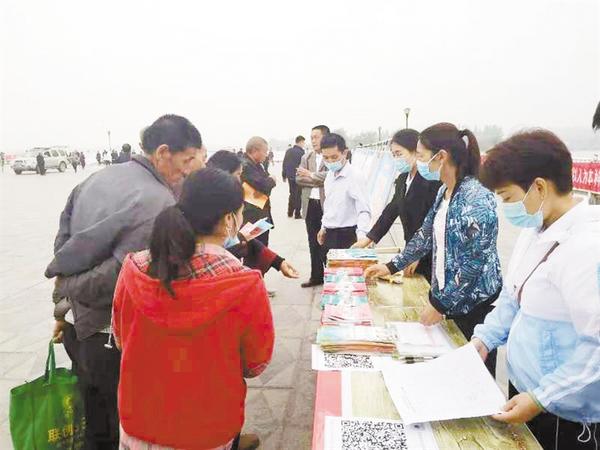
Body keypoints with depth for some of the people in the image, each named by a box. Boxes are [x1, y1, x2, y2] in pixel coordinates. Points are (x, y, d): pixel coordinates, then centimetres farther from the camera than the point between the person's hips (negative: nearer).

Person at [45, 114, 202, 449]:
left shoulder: (98, 178, 3)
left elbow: (63, 240, 8)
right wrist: (67, 287, -7)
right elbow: (117, 278, -27)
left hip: (79, 331, 8)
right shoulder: (159, 203, -24)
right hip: (120, 343, -8)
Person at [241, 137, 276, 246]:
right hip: (253, 217, -10)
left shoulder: (256, 165, 12)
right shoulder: (245, 165, -20)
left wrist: (269, 181, -7)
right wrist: (272, 180, -6)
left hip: (262, 215, 10)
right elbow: (264, 186, -26)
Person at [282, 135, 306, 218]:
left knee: (292, 194, 19)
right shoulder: (301, 152, -16)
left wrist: (284, 175, 16)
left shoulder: (288, 151, 5)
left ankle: (290, 212, 23)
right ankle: (297, 214, 8)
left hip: (290, 176, 7)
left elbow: (284, 163, 9)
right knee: (298, 195, 4)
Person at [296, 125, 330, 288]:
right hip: (310, 205, 6)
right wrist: (319, 181, -10)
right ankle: (316, 276, 24)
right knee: (313, 243, 13)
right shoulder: (306, 157, 12)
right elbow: (299, 178, 3)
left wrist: (311, 175, -11)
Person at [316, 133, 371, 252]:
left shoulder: (354, 177, -17)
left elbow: (364, 211, -24)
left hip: (346, 235, -8)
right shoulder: (330, 174, 8)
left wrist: (361, 235, -38)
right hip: (329, 235, 8)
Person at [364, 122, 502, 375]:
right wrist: (391, 266, 15)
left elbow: (474, 263, -23)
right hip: (450, 298, 8)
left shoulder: (476, 199, -22)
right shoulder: (444, 191, 3)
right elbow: (427, 235, 14)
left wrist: (440, 305, -17)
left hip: (474, 304, -8)